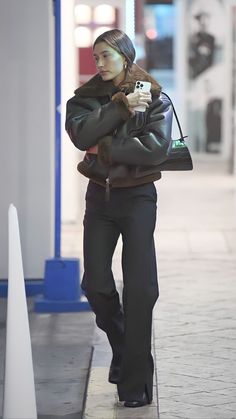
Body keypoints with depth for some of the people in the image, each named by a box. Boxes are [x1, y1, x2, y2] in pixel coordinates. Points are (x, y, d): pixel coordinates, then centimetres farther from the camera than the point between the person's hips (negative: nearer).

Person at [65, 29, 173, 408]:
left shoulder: (154, 98, -4)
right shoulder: (87, 96, 4)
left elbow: (157, 145, -19)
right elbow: (81, 135, -16)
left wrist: (106, 150, -16)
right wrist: (121, 106, -21)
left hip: (138, 196, -3)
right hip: (101, 196, 3)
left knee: (140, 288, -7)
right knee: (96, 284, 2)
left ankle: (135, 381, 0)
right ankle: (122, 347, 30)